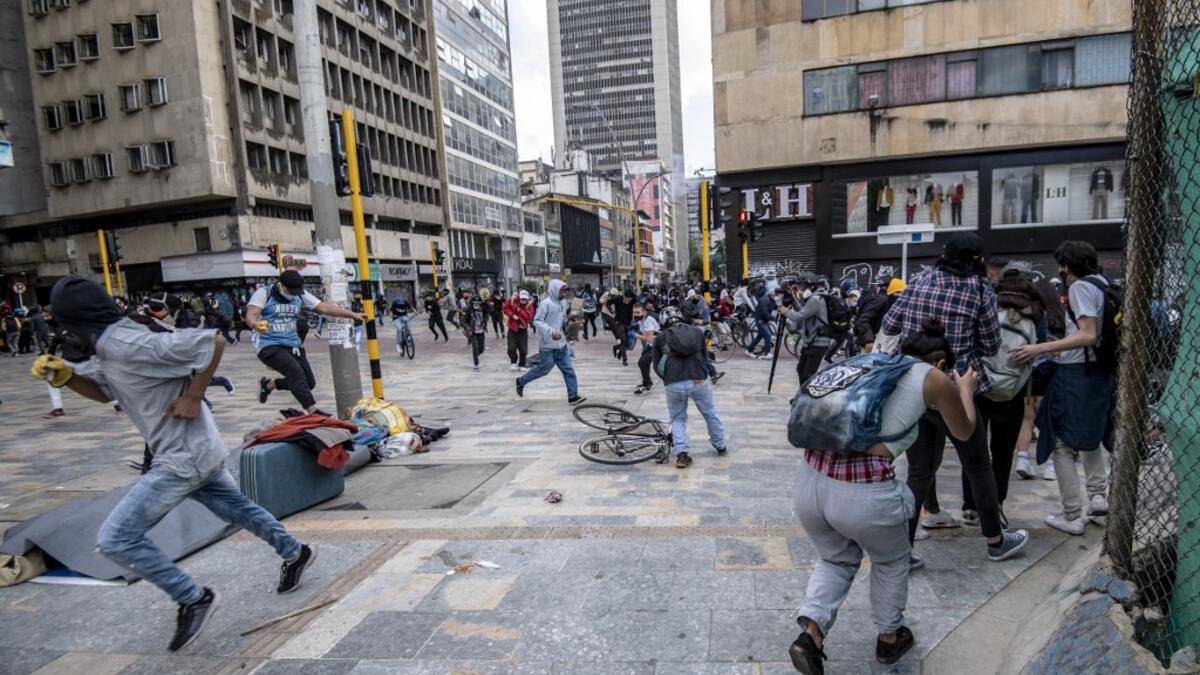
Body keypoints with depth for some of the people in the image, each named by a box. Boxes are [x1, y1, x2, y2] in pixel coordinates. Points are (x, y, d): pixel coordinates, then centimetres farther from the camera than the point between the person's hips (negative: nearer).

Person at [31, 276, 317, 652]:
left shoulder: (133, 346, -26)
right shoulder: (107, 351, 5)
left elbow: (214, 342, -29)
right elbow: (104, 391, 22)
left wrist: (192, 398, -23)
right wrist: (64, 377, 4)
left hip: (185, 457, -10)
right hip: (193, 452, 10)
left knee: (115, 539, -5)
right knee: (237, 509, 23)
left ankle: (194, 599, 6)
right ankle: (295, 554, 39)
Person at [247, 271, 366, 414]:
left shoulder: (300, 295, 4)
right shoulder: (264, 294, -9)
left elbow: (324, 307, 0)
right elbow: (251, 315, -22)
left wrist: (353, 315, -8)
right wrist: (256, 325, -47)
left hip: (292, 344, 6)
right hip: (269, 345, -6)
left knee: (309, 382, 3)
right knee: (295, 371, -26)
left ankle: (269, 384, 28)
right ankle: (313, 411, -21)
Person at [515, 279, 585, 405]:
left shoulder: (561, 304, 11)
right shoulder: (546, 303, -14)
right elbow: (537, 320, -18)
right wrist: (551, 332, -27)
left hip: (561, 344, 8)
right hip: (548, 344, -7)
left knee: (568, 370, 2)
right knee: (543, 369, 5)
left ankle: (573, 396, 6)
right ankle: (521, 381, 27)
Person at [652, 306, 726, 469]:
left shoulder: (660, 338, 15)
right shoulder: (697, 331, 19)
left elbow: (657, 366, 17)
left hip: (674, 384, -1)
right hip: (698, 381, 1)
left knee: (677, 419, 20)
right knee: (710, 414, 25)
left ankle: (682, 453, 5)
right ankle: (720, 445, 40)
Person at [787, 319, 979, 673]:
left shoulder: (873, 363, 23)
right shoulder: (934, 378, 9)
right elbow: (964, 432, 28)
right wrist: (965, 390, 46)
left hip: (810, 479, 5)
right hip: (863, 492, -5)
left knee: (836, 561, 31)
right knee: (891, 561, 29)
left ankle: (810, 634, 15)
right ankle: (889, 638, 47)